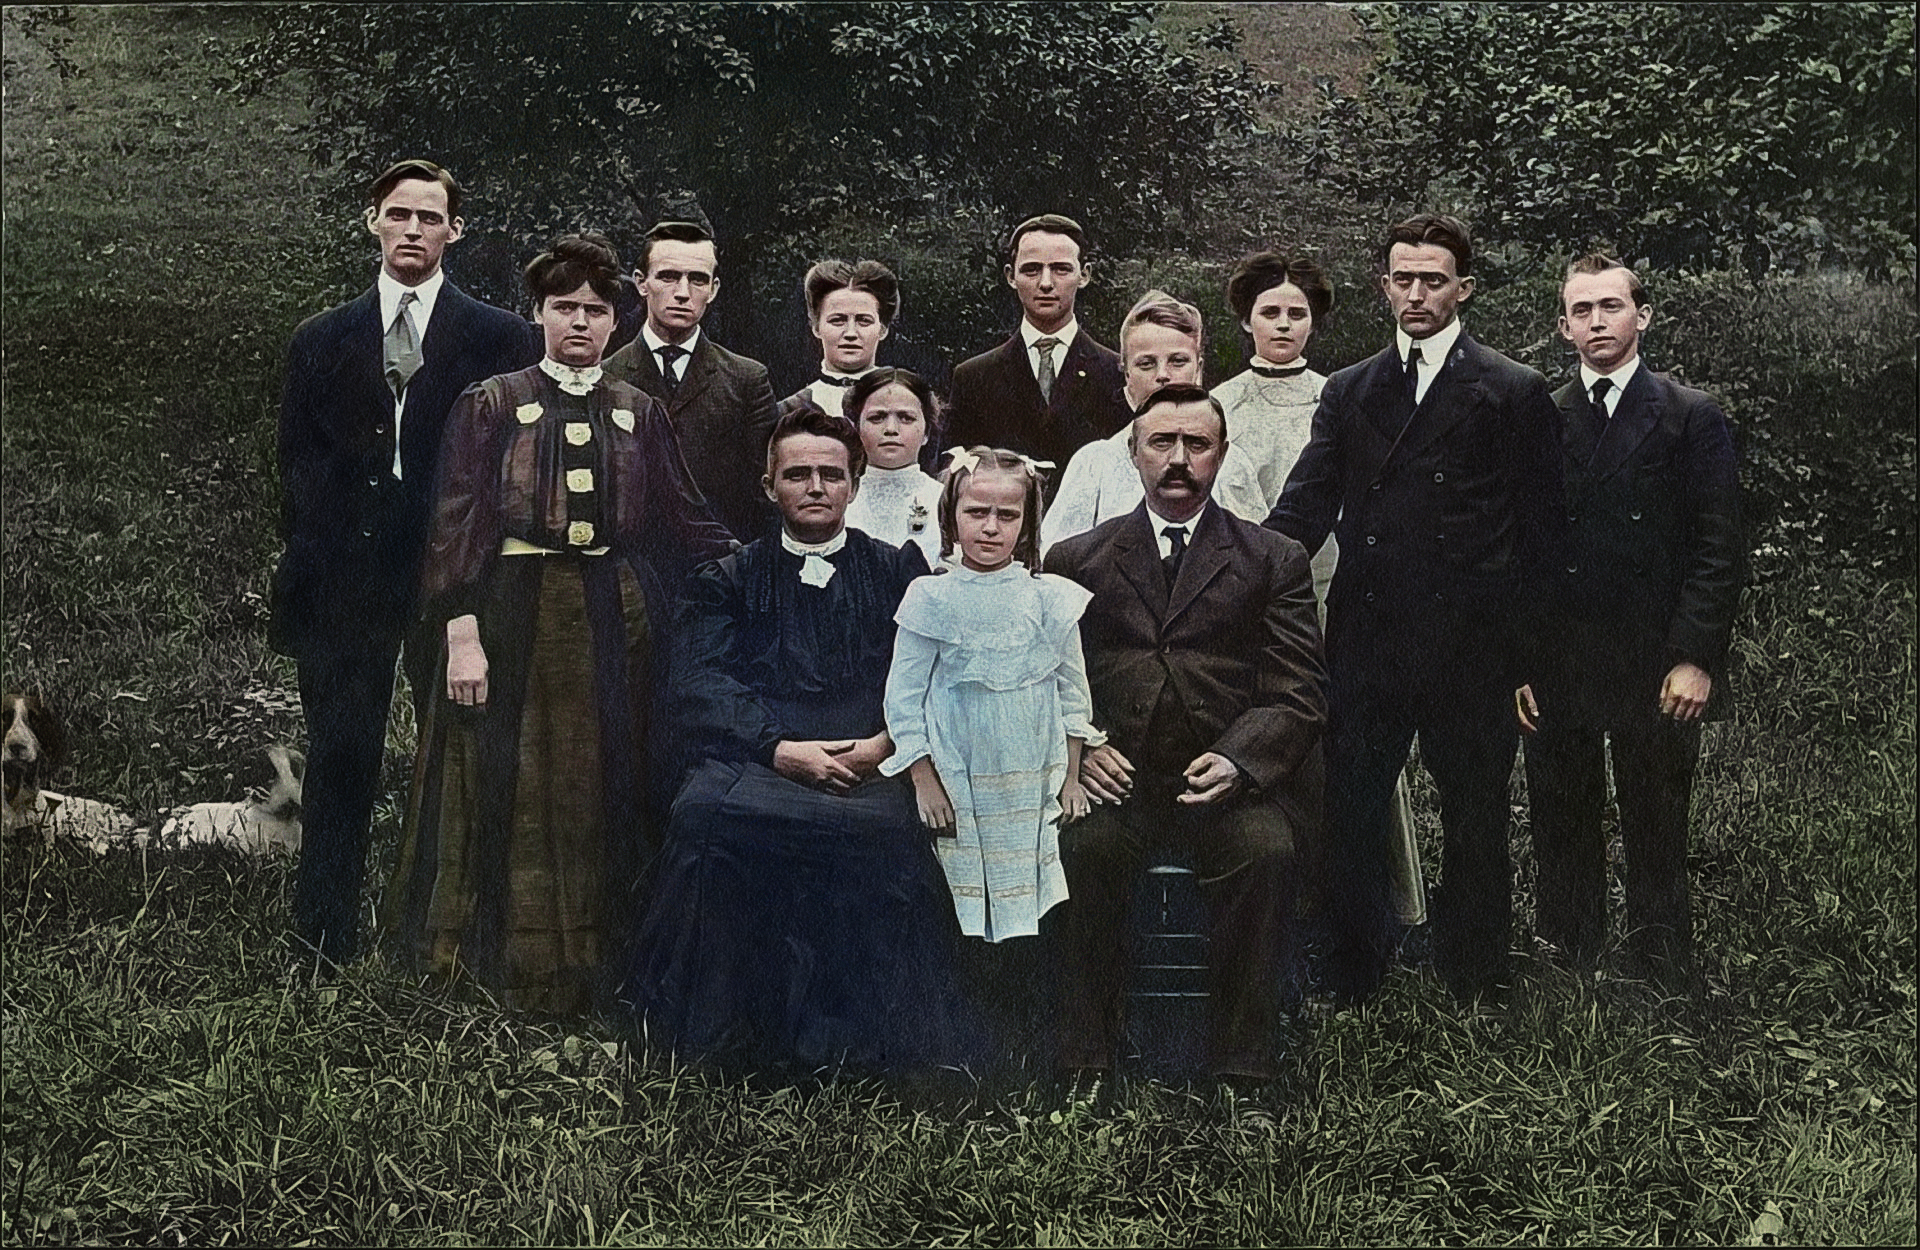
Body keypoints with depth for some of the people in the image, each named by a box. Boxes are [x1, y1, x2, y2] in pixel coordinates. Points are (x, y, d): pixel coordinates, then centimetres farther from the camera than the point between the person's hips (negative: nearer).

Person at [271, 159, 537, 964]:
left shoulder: (498, 340, 6)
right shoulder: (320, 341, 13)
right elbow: (298, 466, 11)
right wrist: (308, 565, 1)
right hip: (347, 579, 2)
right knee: (339, 763, 2)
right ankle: (325, 946, 8)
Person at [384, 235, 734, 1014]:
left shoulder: (637, 414, 10)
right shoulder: (491, 405, 1)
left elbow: (683, 519, 10)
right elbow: (457, 525, -4)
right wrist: (461, 631, -13)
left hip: (612, 623, 3)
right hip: (514, 618, -3)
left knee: (606, 790, 6)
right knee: (512, 789, 1)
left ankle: (594, 963, 17)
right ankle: (507, 961, 12)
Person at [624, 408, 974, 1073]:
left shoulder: (900, 572, 19)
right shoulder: (727, 581, 18)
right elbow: (701, 687, 4)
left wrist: (885, 743, -10)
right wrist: (780, 749, -12)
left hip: (870, 769, 0)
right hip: (755, 762, 0)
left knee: (885, 831, -34)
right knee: (706, 814, -33)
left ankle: (863, 1037, -18)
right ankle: (722, 1027, -18)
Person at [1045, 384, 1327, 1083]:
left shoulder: (1275, 562, 13)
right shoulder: (1077, 561, 16)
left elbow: (1299, 696, 5)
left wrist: (1236, 761, -14)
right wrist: (1077, 748, -9)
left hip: (1229, 781, 0)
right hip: (1115, 779, 1)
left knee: (1267, 850, -31)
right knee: (1077, 849, -30)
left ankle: (1243, 1067, -20)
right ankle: (1084, 1065, -19)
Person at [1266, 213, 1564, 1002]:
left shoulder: (1514, 395, 2)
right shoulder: (1349, 393, 13)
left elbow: (1539, 532, 1)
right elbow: (1306, 507, 4)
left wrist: (1518, 651, -3)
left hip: (1469, 649, -3)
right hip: (1364, 642, 3)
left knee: (1474, 824, 8)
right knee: (1344, 816, 2)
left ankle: (1470, 991, 22)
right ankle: (1349, 987, 18)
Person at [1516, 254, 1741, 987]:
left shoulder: (1692, 418, 0)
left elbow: (1717, 549, -4)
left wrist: (1694, 659, -11)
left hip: (1658, 671, -3)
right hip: (1557, 668, 3)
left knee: (1656, 837, 4)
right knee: (1560, 832, 8)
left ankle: (1662, 984, 16)